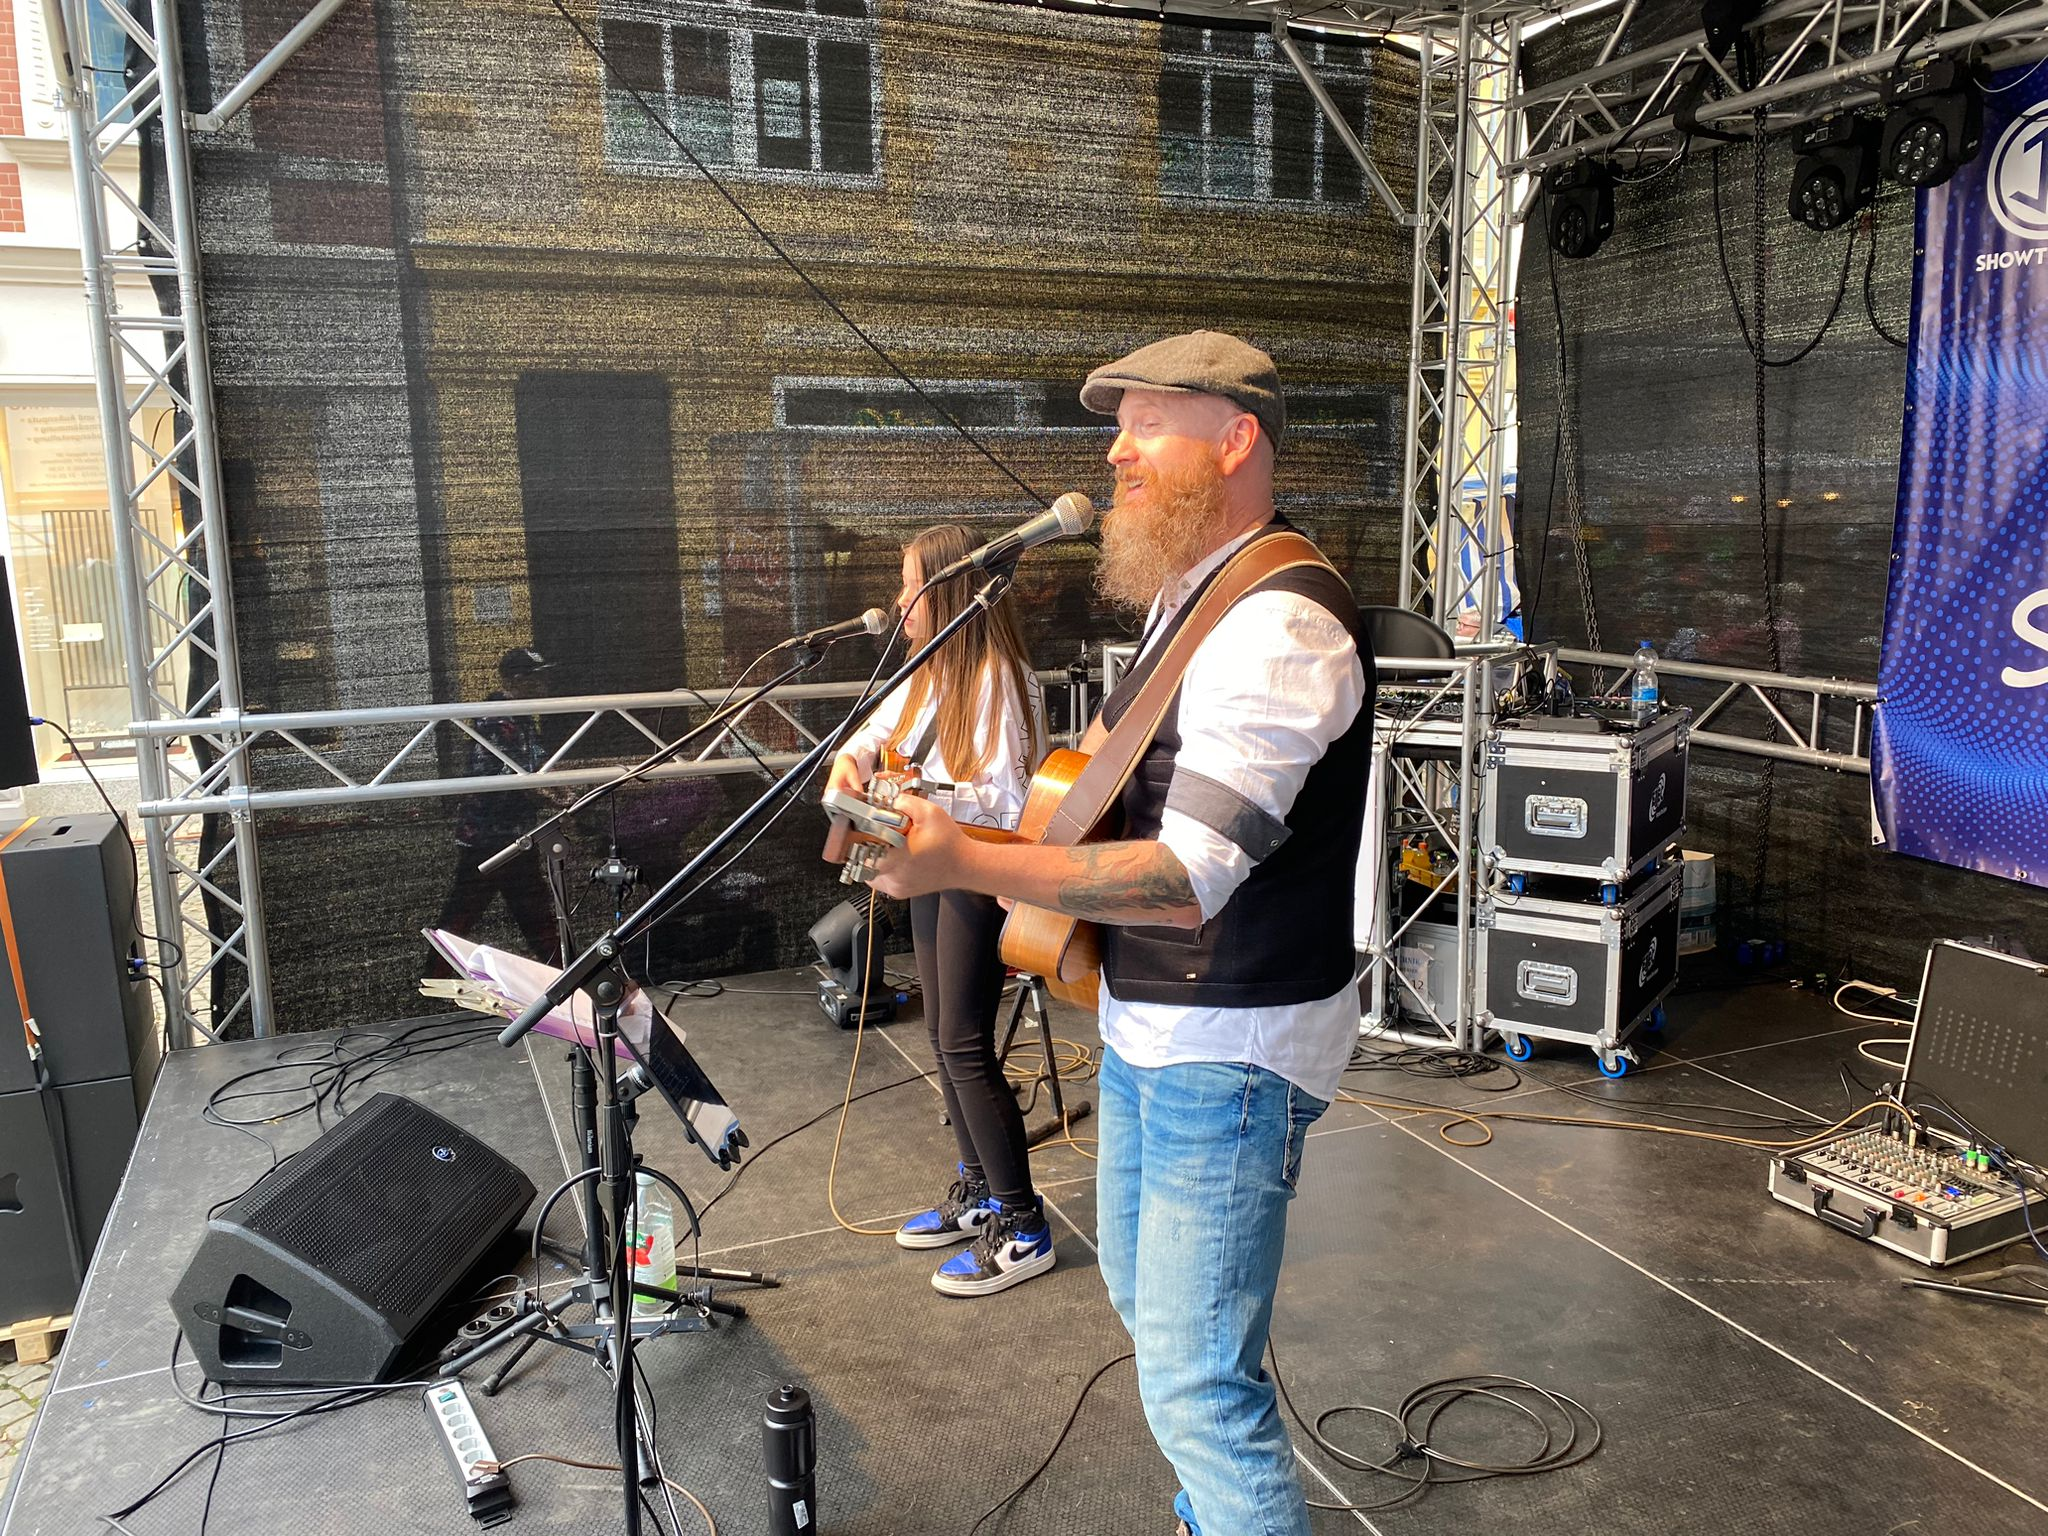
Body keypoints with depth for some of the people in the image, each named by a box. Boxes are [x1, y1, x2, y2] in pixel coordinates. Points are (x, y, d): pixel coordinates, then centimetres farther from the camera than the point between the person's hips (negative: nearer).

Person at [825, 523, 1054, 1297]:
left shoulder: (1000, 679, -18)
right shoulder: (930, 673, 9)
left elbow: (1011, 802, -22)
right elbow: (879, 727, 24)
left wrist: (924, 799, -33)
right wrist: (852, 758, 2)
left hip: (981, 879, -9)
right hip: (934, 873, 9)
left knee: (965, 1046, -7)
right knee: (946, 1037, 14)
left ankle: (1021, 1230, 4)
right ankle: (979, 1192, 29)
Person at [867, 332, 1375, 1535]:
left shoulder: (1283, 626, -24)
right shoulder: (1186, 597, 9)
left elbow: (1186, 882, -30)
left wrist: (961, 865, -35)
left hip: (1232, 1051, -10)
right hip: (1144, 1025, 10)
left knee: (1197, 1383, -4)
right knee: (1146, 1294, 26)